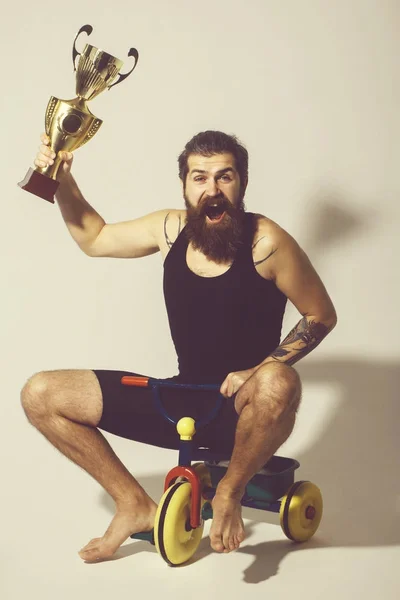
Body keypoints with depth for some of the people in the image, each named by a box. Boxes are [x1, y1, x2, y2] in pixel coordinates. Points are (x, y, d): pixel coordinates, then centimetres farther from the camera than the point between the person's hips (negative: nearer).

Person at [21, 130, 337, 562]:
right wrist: (62, 179, 3)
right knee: (40, 395, -5)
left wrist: (258, 371, -17)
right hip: (183, 401, 5)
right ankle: (136, 504, 7)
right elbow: (93, 239, 17)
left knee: (278, 385, -43)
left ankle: (230, 491, -10)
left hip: (242, 408, -4)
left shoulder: (265, 241, -15)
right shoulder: (171, 228, 0)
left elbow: (321, 316, -6)